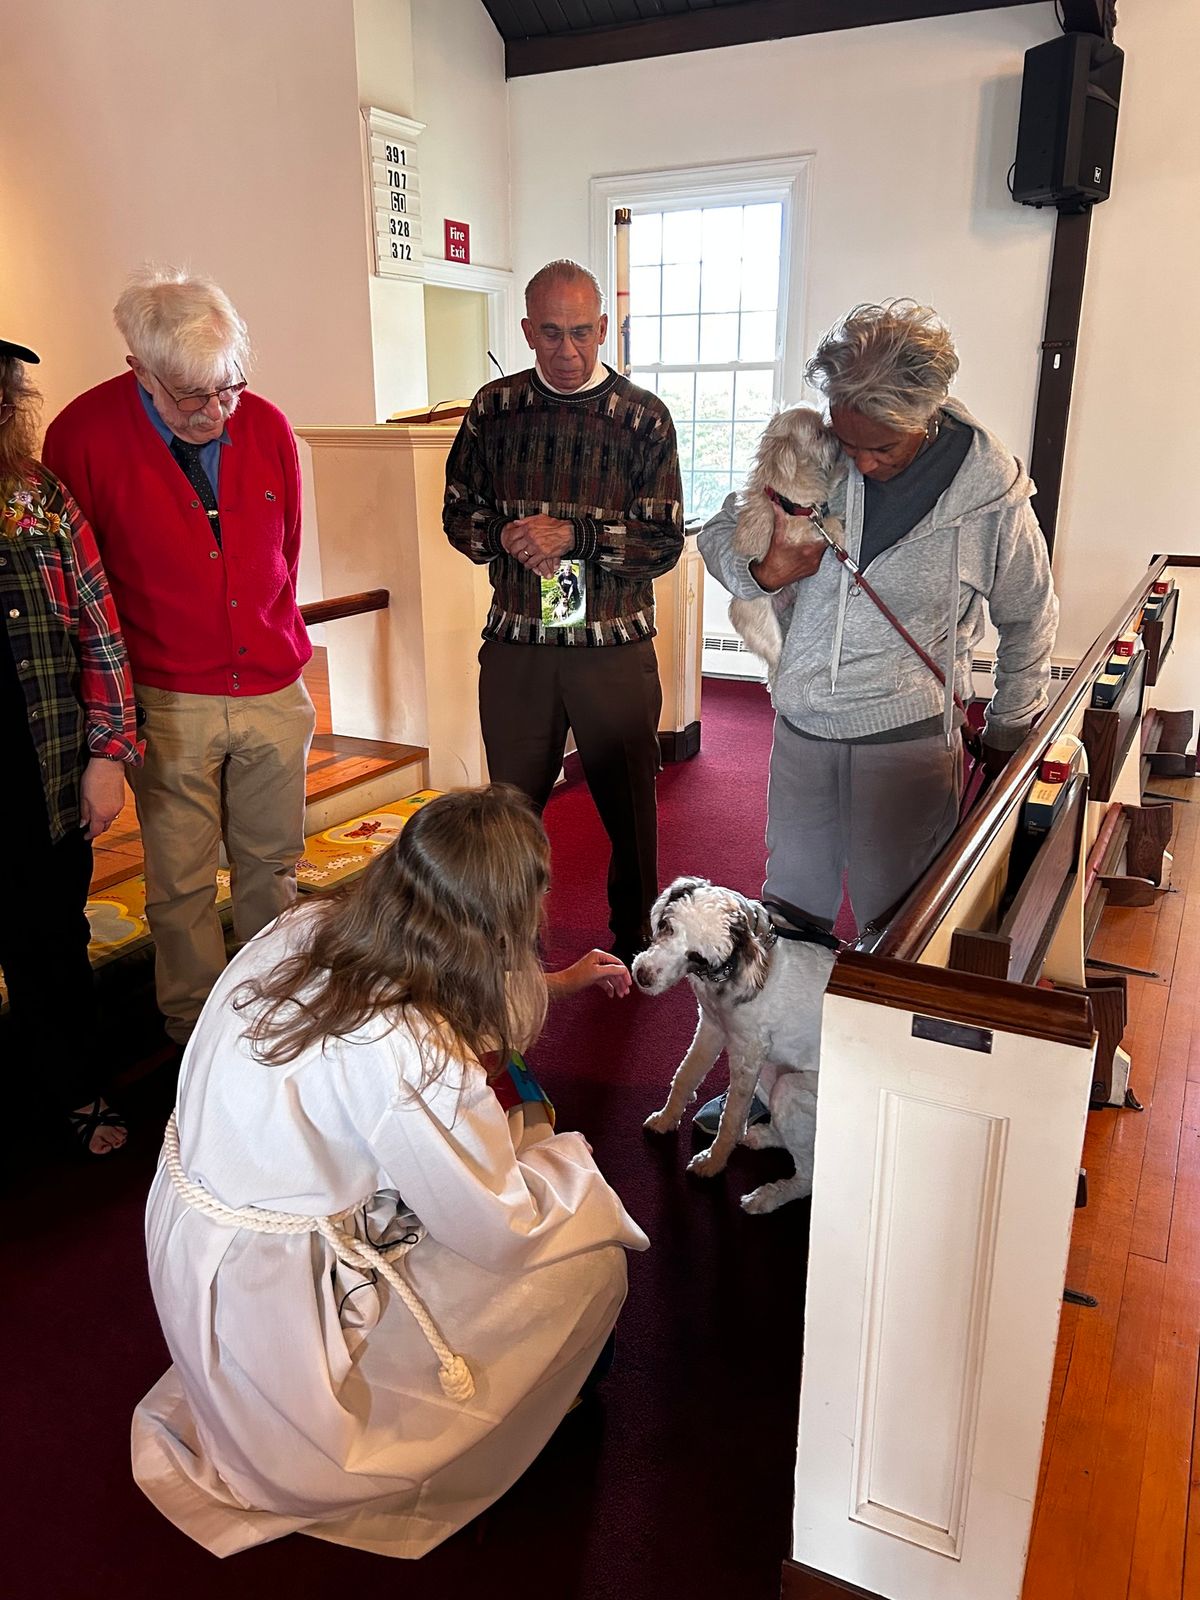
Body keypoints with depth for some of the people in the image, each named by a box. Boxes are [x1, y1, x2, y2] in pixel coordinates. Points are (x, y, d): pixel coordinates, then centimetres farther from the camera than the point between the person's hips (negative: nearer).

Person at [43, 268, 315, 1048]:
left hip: (275, 694, 3)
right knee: (181, 882, 6)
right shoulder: (85, 433, -9)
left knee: (272, 866, 14)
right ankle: (195, 1035, 24)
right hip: (169, 705, -3)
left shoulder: (267, 426, 1)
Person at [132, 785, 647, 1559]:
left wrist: (555, 984, 15)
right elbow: (506, 1232, -19)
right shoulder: (408, 1058, -35)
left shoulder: (306, 928, -12)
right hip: (272, 1315, -8)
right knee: (590, 1256, -3)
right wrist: (534, 1127, -1)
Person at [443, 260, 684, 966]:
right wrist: (507, 536, -12)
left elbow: (665, 543, -6)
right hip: (515, 645, 2)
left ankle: (633, 945, 31)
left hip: (615, 648, -1)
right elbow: (459, 513, 9)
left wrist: (573, 534, -19)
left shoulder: (645, 417, -2)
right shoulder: (494, 407, 5)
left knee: (628, 807, 10)